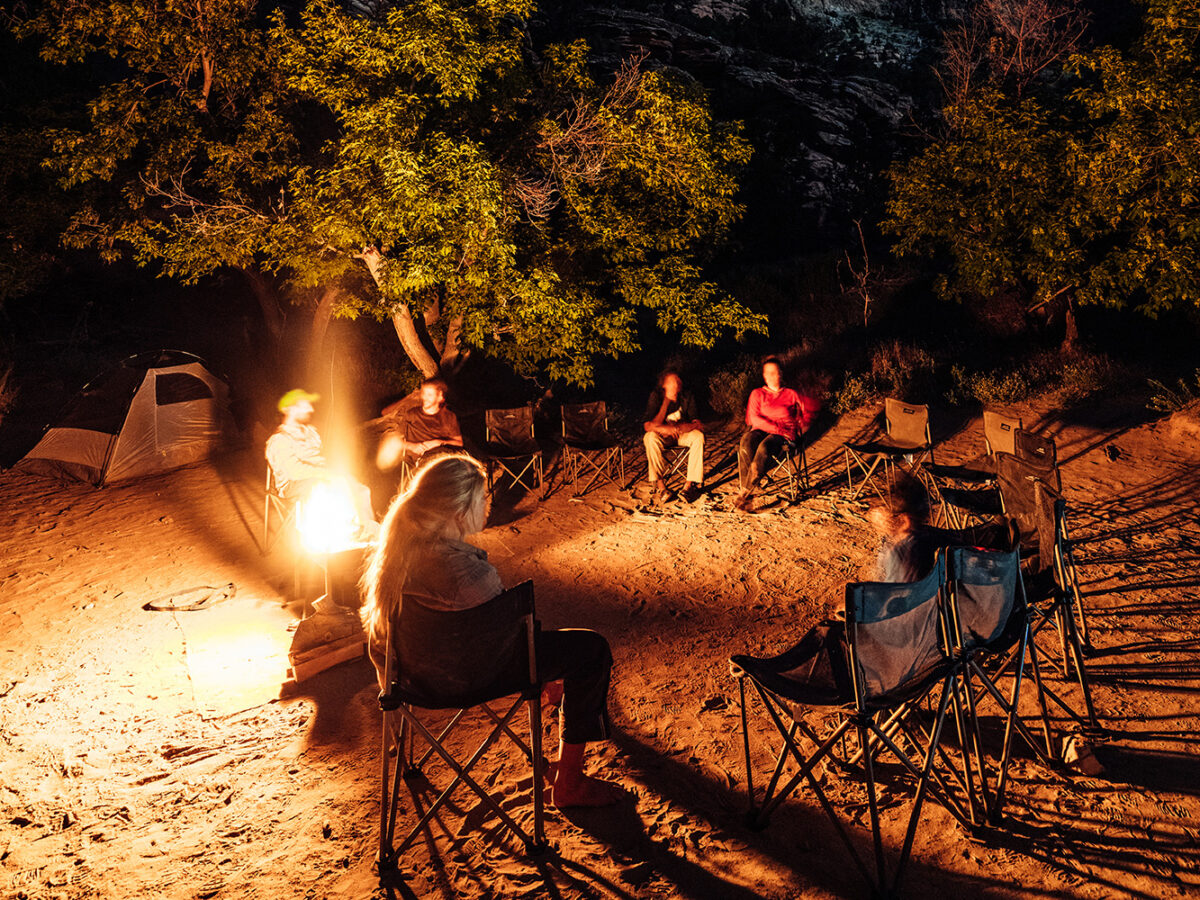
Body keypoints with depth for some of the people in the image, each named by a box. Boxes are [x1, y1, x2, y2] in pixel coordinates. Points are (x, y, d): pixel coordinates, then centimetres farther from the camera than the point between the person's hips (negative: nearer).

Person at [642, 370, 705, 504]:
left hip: (683, 434, 1)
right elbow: (648, 426, -25)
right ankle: (659, 484, -33)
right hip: (663, 435, -1)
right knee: (650, 437, -33)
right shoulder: (656, 396, -18)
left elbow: (697, 423, -17)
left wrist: (676, 428, -36)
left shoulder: (687, 396, -13)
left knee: (698, 436, -29)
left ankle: (690, 483, -25)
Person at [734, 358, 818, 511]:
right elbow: (754, 418, 4)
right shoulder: (757, 393, 18)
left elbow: (811, 408, 17)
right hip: (761, 429, 1)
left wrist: (802, 427, 2)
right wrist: (775, 427, -9)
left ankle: (745, 493, -35)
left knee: (764, 448, -38)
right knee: (746, 443, -37)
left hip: (785, 434, -1)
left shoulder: (790, 394, 19)